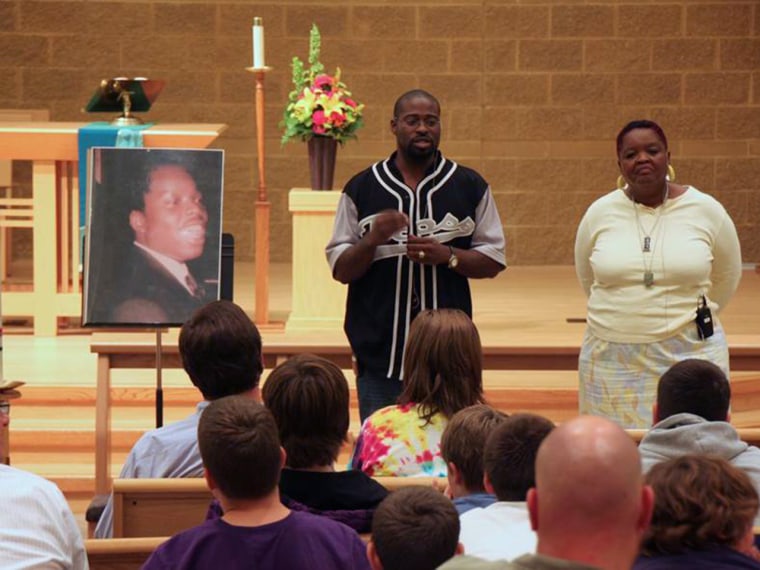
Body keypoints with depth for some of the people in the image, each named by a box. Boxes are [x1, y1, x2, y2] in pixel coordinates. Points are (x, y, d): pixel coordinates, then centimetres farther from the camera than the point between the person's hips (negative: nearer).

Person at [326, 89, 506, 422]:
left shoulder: (470, 187, 8)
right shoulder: (361, 189, 7)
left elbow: (493, 260, 8)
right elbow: (340, 269, 5)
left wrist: (448, 255, -10)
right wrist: (373, 240, -15)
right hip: (379, 351, 0)